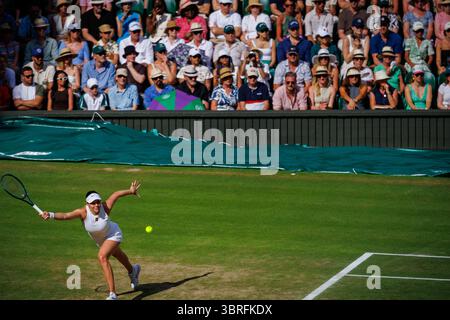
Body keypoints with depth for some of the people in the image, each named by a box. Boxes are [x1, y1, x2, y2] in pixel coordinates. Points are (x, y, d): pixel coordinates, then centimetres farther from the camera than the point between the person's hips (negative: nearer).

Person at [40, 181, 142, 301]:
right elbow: (65, 215, -48)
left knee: (102, 256, -30)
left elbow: (116, 194, -18)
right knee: (118, 255, 32)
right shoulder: (83, 212, -33)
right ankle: (132, 270, 67)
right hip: (100, 240, 5)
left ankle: (112, 294, -29)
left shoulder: (105, 207, -35)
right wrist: (51, 215, -65)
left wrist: (130, 191, -3)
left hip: (113, 234, -5)